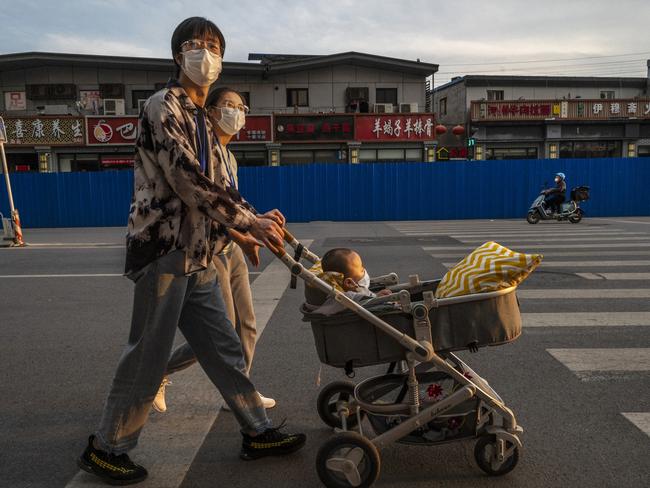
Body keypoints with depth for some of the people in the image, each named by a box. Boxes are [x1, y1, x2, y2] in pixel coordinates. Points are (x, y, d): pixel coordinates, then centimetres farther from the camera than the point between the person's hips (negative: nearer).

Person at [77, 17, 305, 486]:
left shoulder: (201, 119, 20)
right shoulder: (163, 107, -8)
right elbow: (187, 181, -19)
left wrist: (252, 221, 10)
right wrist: (248, 221, -15)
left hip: (197, 256, 9)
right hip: (164, 251, -9)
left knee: (224, 349, 13)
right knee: (148, 356, 2)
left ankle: (258, 433, 25)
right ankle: (106, 449, 22)